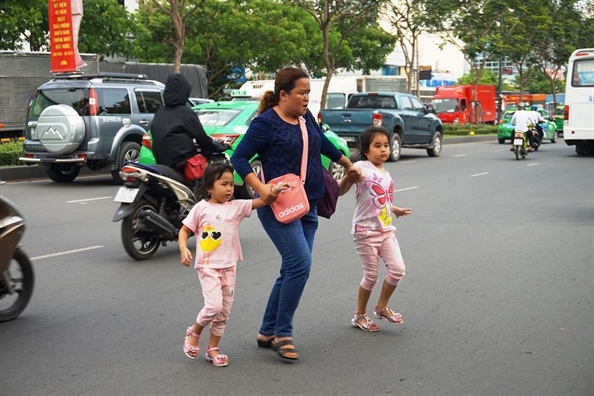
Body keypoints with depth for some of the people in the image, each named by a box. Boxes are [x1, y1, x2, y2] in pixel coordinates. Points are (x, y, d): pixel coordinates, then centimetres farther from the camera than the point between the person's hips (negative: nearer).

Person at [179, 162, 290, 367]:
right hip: (208, 266, -4)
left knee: (224, 310, 9)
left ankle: (213, 348, 24)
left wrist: (274, 192, -26)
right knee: (214, 306, -16)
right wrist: (184, 249, -15)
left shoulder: (237, 207, 2)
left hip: (229, 266, 4)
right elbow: (184, 230, 1)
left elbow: (259, 202, -8)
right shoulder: (201, 208, -4)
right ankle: (194, 332, 12)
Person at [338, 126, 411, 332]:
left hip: (386, 230, 7)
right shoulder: (361, 168, -12)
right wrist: (348, 178, -35)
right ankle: (360, 315, 19)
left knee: (398, 269, -2)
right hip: (365, 231, -7)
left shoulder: (386, 174, 11)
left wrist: (396, 210, 31)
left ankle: (382, 307, 19)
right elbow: (340, 191, -18)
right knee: (371, 275, 0)